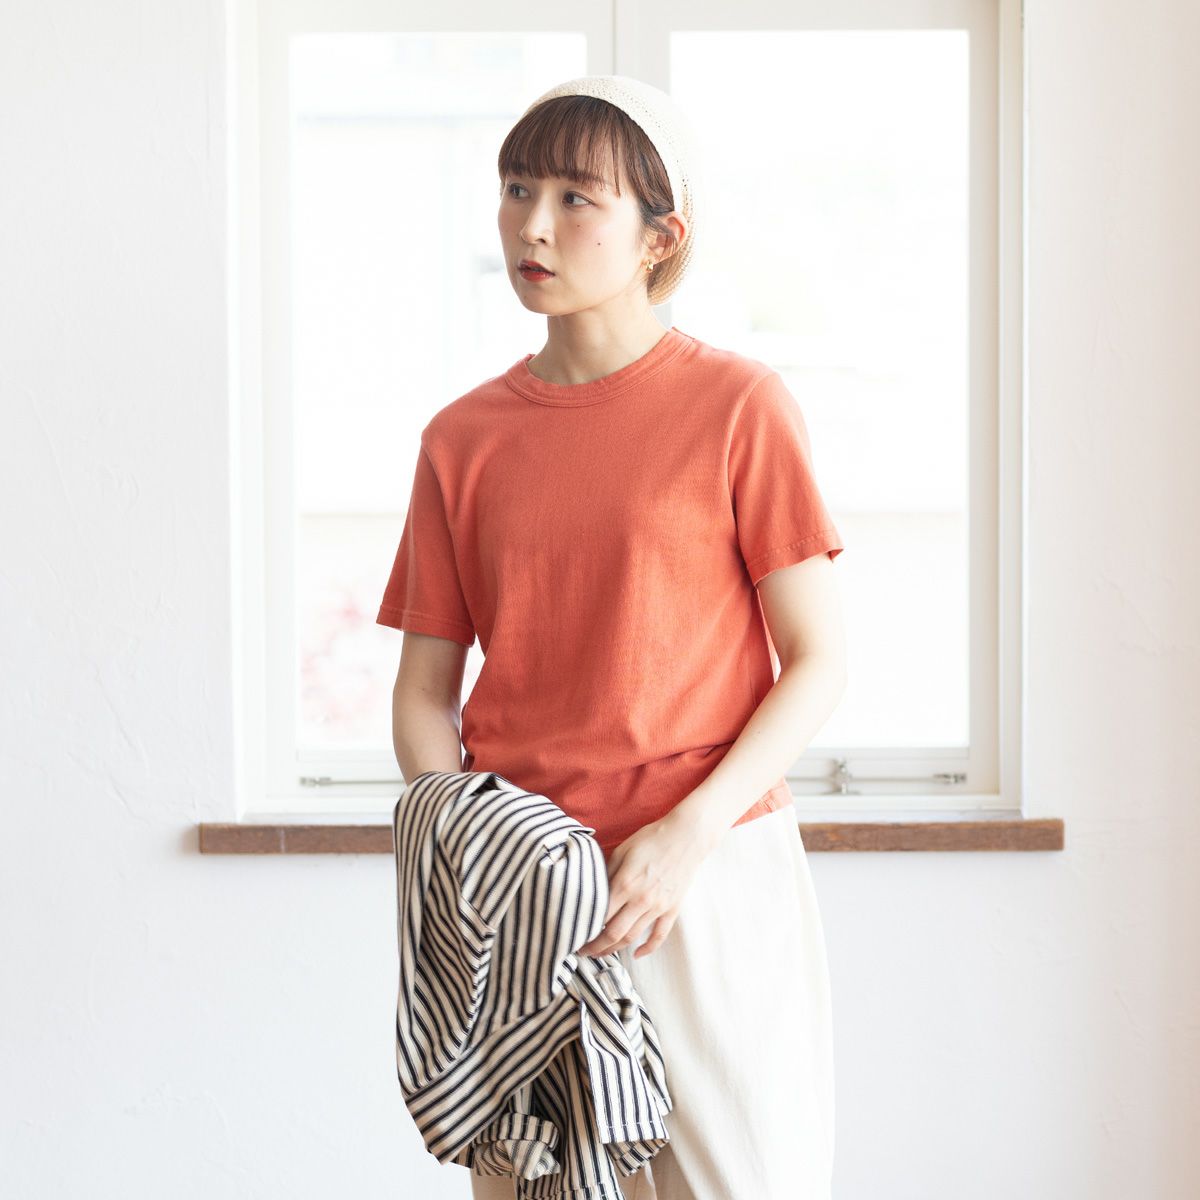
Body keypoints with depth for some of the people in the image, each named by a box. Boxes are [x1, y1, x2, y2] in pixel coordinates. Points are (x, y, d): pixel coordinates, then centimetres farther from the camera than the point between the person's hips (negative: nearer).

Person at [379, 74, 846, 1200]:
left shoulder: (736, 405, -4)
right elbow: (424, 691, 9)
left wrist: (690, 833, -15)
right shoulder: (462, 438, 6)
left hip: (713, 871, -3)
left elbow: (817, 662, -5)